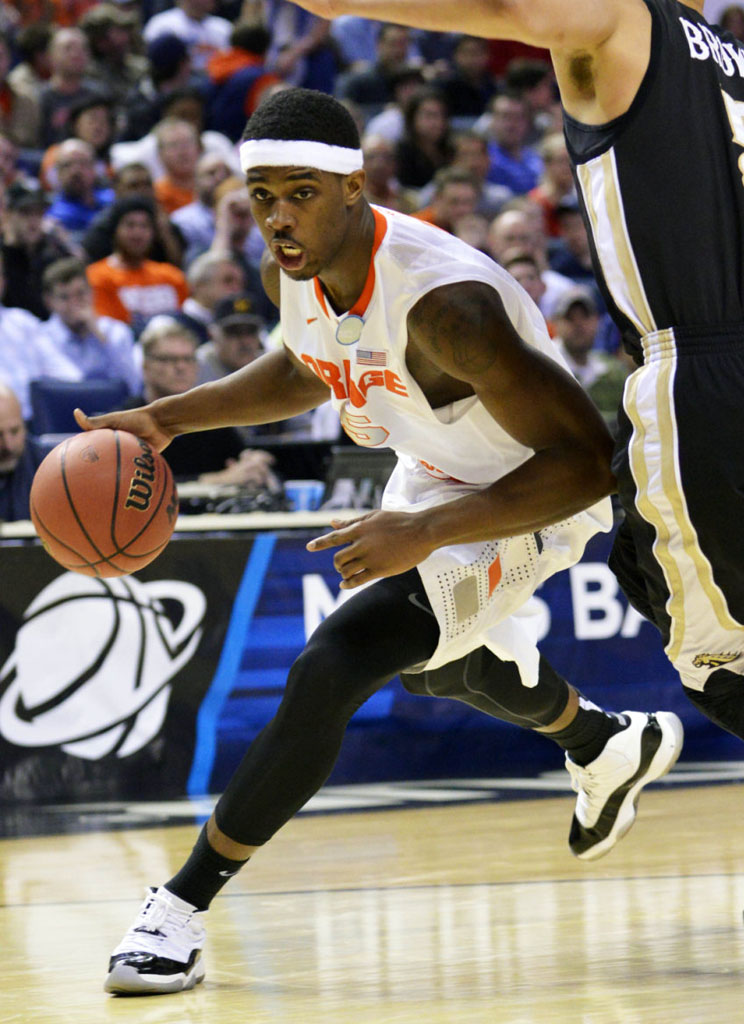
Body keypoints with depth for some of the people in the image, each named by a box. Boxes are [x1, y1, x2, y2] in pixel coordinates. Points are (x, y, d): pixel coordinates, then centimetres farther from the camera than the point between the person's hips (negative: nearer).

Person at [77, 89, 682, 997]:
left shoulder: (444, 302, -40)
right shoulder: (292, 272, -16)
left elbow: (587, 461, -39)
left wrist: (424, 533, -45)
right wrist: (168, 419, -2)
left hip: (528, 502, -9)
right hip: (432, 474, 9)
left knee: (327, 672, -25)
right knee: (438, 667, 34)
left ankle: (182, 903, -12)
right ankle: (612, 747, 64)